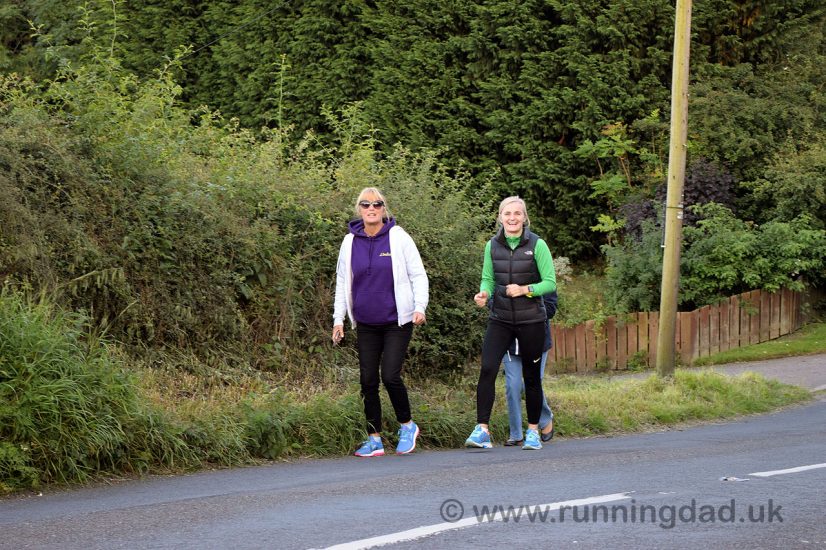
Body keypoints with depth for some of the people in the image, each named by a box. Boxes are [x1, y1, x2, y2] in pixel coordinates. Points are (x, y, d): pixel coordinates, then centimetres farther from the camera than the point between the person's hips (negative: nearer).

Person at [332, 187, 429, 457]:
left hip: (397, 321, -4)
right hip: (366, 324, 4)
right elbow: (342, 282, 12)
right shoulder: (350, 242, 4)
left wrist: (419, 307, -14)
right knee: (368, 381, 3)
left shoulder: (399, 238, -5)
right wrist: (338, 318, 8)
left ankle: (407, 426, 10)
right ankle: (374, 439, 13)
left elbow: (418, 275, -1)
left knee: (390, 376, -13)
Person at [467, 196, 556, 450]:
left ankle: (533, 431, 20)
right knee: (487, 369, -15)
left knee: (531, 376, 6)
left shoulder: (537, 245, -6)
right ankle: (482, 430, -16)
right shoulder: (492, 246, 4)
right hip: (500, 319, 2)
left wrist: (525, 289, -21)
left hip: (531, 321, -2)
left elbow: (551, 283, -6)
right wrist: (484, 294, -9)